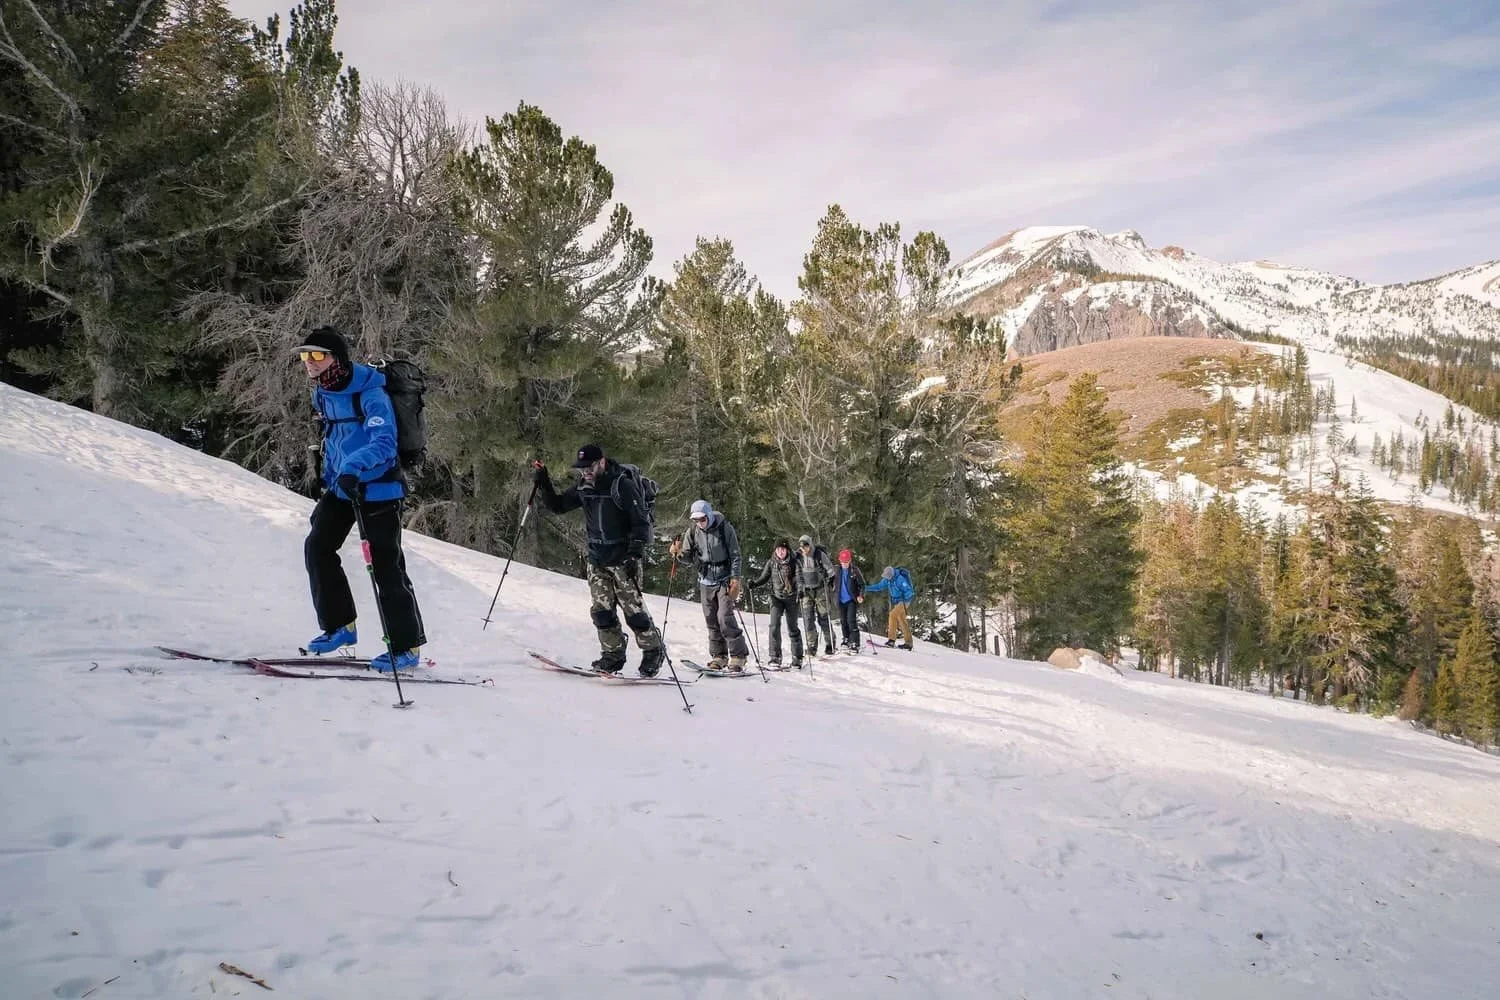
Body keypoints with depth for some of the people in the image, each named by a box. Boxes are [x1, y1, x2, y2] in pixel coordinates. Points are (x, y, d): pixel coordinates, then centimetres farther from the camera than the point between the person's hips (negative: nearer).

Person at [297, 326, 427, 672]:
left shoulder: (370, 393, -21)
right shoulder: (323, 392, 6)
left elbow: (384, 441, -31)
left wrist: (354, 465, -46)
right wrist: (329, 480, 25)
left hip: (378, 490, -8)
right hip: (341, 487, 8)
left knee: (385, 566, -6)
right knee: (317, 547, 4)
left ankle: (408, 646, 4)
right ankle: (340, 626, 18)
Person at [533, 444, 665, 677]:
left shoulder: (623, 485, -15)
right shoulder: (583, 487, 5)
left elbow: (642, 523, -14)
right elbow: (558, 505, 16)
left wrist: (634, 555, -22)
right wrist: (543, 485, -1)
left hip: (623, 560, -6)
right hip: (597, 560, 6)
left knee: (633, 609, -4)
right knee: (601, 609, 2)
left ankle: (654, 651, 14)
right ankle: (613, 654, 14)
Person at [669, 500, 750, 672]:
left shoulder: (725, 528, -10)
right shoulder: (692, 531, 1)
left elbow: (735, 555, -6)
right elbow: (689, 557, 6)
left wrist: (735, 578, -14)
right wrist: (678, 553, -16)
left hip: (724, 580, -4)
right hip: (706, 581, 4)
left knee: (725, 617, -14)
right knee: (711, 620, 5)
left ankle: (738, 656, -8)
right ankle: (718, 656, 15)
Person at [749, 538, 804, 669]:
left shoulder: (793, 563, -5)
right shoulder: (771, 563, 1)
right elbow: (764, 578, 6)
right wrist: (754, 583, -13)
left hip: (791, 598, -1)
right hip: (776, 597, 1)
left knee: (792, 628, 3)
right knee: (774, 626, -13)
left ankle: (797, 658, 15)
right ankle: (775, 657, -7)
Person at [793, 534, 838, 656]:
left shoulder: (820, 554, -10)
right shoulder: (798, 557, -2)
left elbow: (830, 568, -5)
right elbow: (798, 575, 6)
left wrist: (831, 577, -21)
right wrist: (799, 590, 2)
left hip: (820, 589, -2)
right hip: (806, 590, 3)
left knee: (823, 617, -2)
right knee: (808, 618, -5)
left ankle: (830, 645, 10)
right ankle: (812, 646, 0)